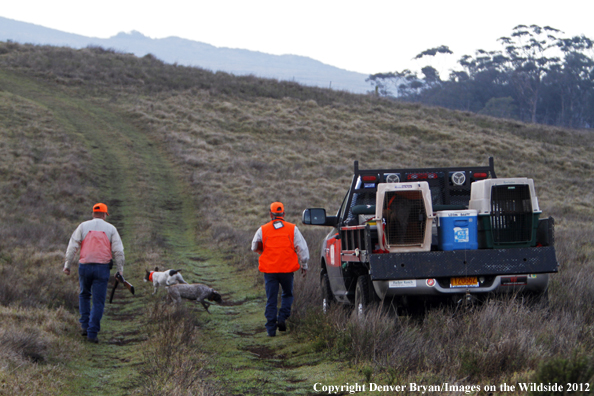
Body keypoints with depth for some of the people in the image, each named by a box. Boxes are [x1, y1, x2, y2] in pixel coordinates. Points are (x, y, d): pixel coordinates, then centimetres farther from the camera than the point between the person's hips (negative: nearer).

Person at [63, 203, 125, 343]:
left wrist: (67, 265, 4)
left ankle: (84, 325, 16)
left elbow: (72, 246, 0)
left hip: (85, 267, 1)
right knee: (98, 301, 2)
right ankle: (92, 332, -3)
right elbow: (118, 251, 0)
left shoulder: (83, 226, 5)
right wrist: (120, 270, 6)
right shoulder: (110, 229, 5)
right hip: (102, 268, -1)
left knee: (84, 295, 23)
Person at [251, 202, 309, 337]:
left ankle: (271, 328, 2)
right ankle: (282, 318, 0)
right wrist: (304, 265, 10)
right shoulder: (292, 229, 1)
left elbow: (255, 248, 14)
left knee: (271, 299, 5)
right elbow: (302, 248, 0)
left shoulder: (263, 230, 2)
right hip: (287, 269, 0)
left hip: (269, 269, 0)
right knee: (287, 294, 19)